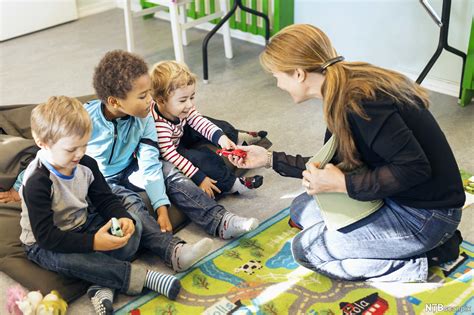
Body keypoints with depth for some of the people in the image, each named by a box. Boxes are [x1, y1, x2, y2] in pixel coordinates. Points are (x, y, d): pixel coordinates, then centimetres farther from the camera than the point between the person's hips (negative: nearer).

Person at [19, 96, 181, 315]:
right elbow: (46, 235, -29)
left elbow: (105, 199, 2)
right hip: (44, 245, -6)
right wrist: (92, 242, -37)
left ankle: (104, 286, -27)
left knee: (134, 225, -10)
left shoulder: (86, 164, -5)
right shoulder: (37, 182, -26)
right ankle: (140, 276, -32)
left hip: (83, 226, 7)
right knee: (65, 259, -39)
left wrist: (124, 218, -21)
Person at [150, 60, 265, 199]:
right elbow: (171, 156, -37)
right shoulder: (159, 125, -40)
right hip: (163, 156, -8)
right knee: (202, 157, -25)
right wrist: (199, 178, -35)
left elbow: (198, 120, -6)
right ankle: (231, 184, -13)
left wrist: (221, 137, -22)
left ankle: (239, 138, 27)